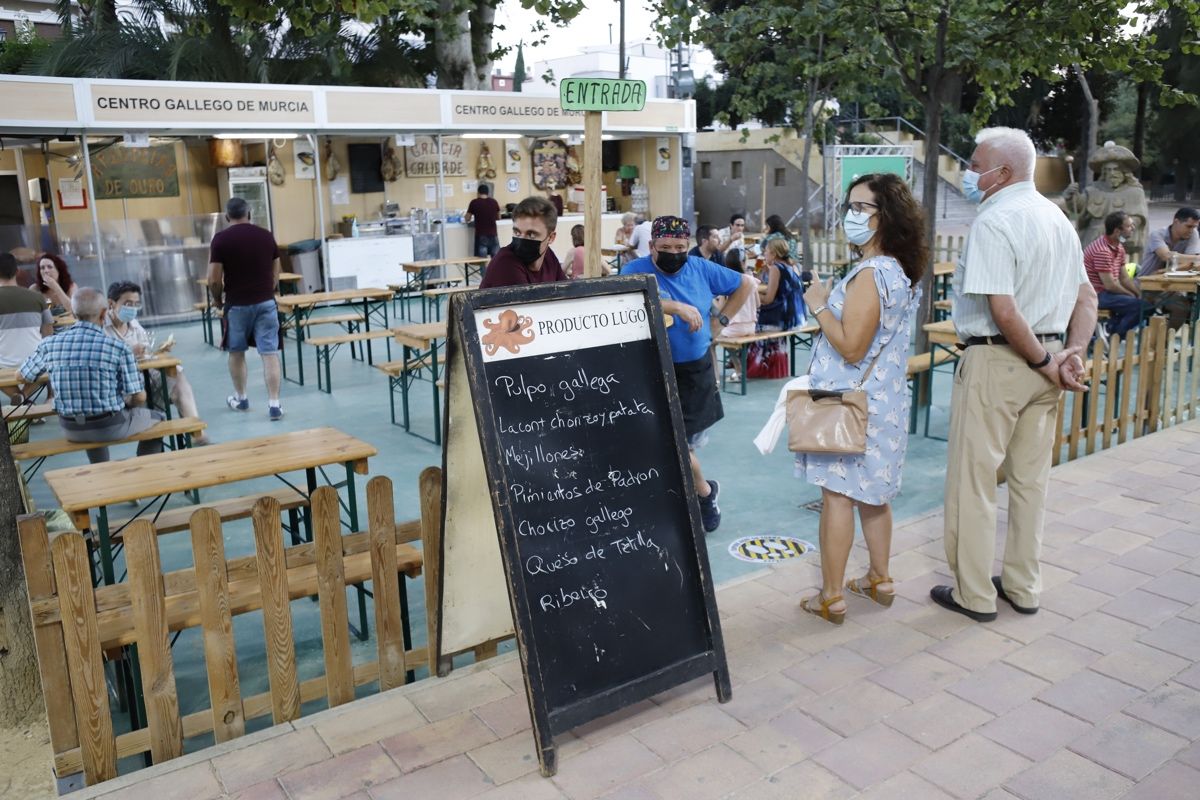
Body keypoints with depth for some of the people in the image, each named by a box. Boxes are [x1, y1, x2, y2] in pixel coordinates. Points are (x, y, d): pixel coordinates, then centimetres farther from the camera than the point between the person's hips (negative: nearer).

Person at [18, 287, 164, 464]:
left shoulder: (50, 344, -6)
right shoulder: (118, 347, -17)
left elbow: (22, 377, 11)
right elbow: (139, 397, -13)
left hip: (72, 430, 4)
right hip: (111, 426, -4)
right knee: (155, 418, 26)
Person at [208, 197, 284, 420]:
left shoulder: (221, 239, -7)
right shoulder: (266, 235, 3)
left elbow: (214, 279, -9)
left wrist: (218, 299, 9)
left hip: (237, 304, -2)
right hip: (266, 302, 2)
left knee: (236, 352, 17)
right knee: (269, 353, 0)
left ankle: (240, 398, 30)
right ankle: (274, 404, -5)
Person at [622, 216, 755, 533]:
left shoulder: (701, 268, 2)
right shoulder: (636, 271, -10)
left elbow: (746, 284, 15)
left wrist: (721, 320, 6)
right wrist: (678, 307, -35)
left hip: (699, 368, 3)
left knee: (688, 439, 9)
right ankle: (705, 491, 25)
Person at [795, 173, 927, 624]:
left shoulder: (870, 275, -20)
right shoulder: (902, 273, 9)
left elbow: (851, 347, -23)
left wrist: (819, 305, -12)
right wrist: (830, 302, 15)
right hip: (884, 398, 9)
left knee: (838, 494, -2)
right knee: (873, 494, 18)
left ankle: (831, 597, 5)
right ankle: (880, 580, 30)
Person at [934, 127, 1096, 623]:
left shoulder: (994, 221, -16)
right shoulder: (1057, 218, 11)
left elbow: (1004, 311, -24)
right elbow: (1087, 297, 12)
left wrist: (1045, 362, -12)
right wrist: (1072, 353, 2)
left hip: (996, 359, -8)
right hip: (1042, 361, 9)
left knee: (974, 480, 2)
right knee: (1030, 478, 15)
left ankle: (974, 595, 12)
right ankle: (1023, 587, 26)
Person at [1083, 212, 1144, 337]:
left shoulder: (1119, 248, 10)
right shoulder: (1102, 250, -22)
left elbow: (1124, 278, 15)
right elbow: (1110, 285, -22)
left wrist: (1140, 294, 0)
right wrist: (1133, 296, -7)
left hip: (1105, 291, 10)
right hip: (1095, 294, -10)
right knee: (1138, 305, -21)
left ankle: (1114, 328, 11)